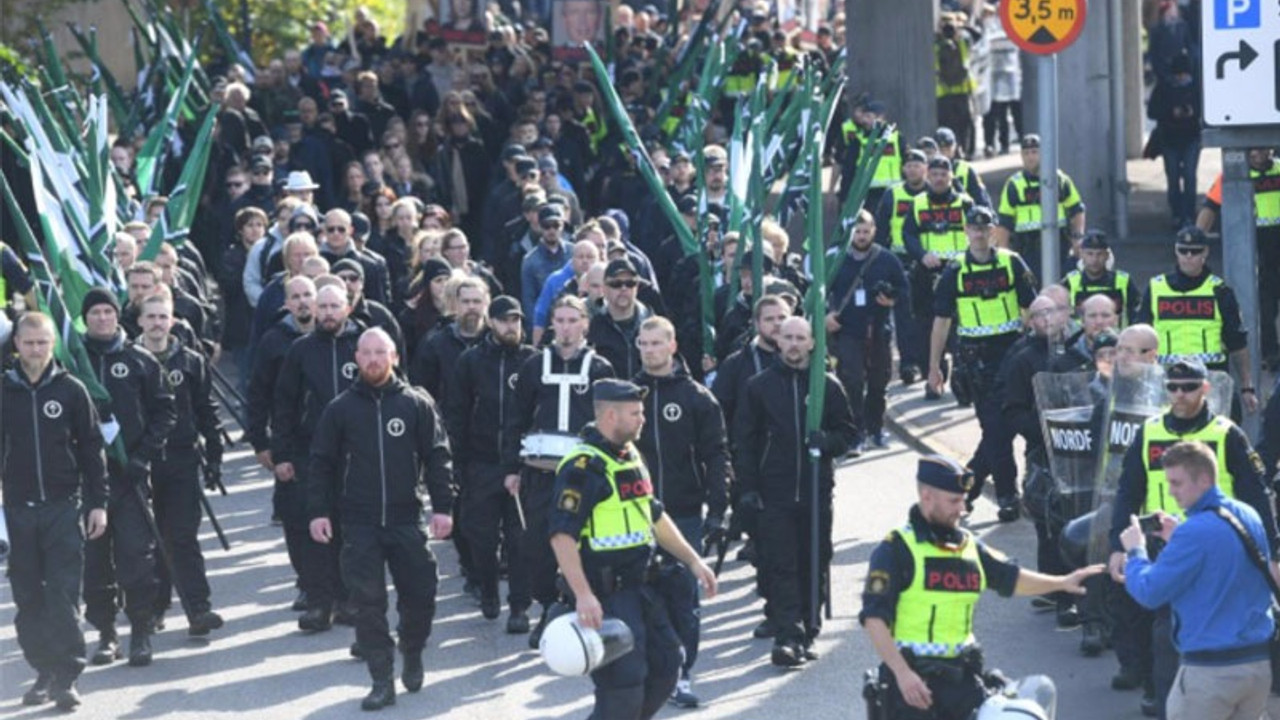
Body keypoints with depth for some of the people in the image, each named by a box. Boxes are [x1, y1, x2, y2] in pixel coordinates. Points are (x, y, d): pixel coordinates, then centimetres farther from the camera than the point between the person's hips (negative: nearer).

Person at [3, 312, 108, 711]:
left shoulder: (71, 390, 1)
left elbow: (91, 449, 5)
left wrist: (98, 503, 1)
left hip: (64, 507, -2)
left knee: (64, 596, -8)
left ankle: (67, 675, -6)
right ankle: (44, 671, 14)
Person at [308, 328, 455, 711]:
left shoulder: (417, 404, 2)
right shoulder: (340, 409, 4)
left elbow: (437, 458, 3)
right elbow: (322, 463, 7)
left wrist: (442, 506, -4)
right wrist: (318, 511, 0)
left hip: (407, 520, 0)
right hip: (358, 523, 0)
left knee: (420, 593, 2)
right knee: (368, 601, -4)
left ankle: (412, 654, 30)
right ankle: (382, 681, 1)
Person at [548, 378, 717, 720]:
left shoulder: (632, 457, 13)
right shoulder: (582, 467, -17)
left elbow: (655, 517, 25)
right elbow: (561, 535, -23)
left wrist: (693, 560, 21)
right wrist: (583, 596, -30)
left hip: (638, 586, 9)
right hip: (603, 595, -9)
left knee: (665, 666, 13)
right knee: (624, 682, -12)